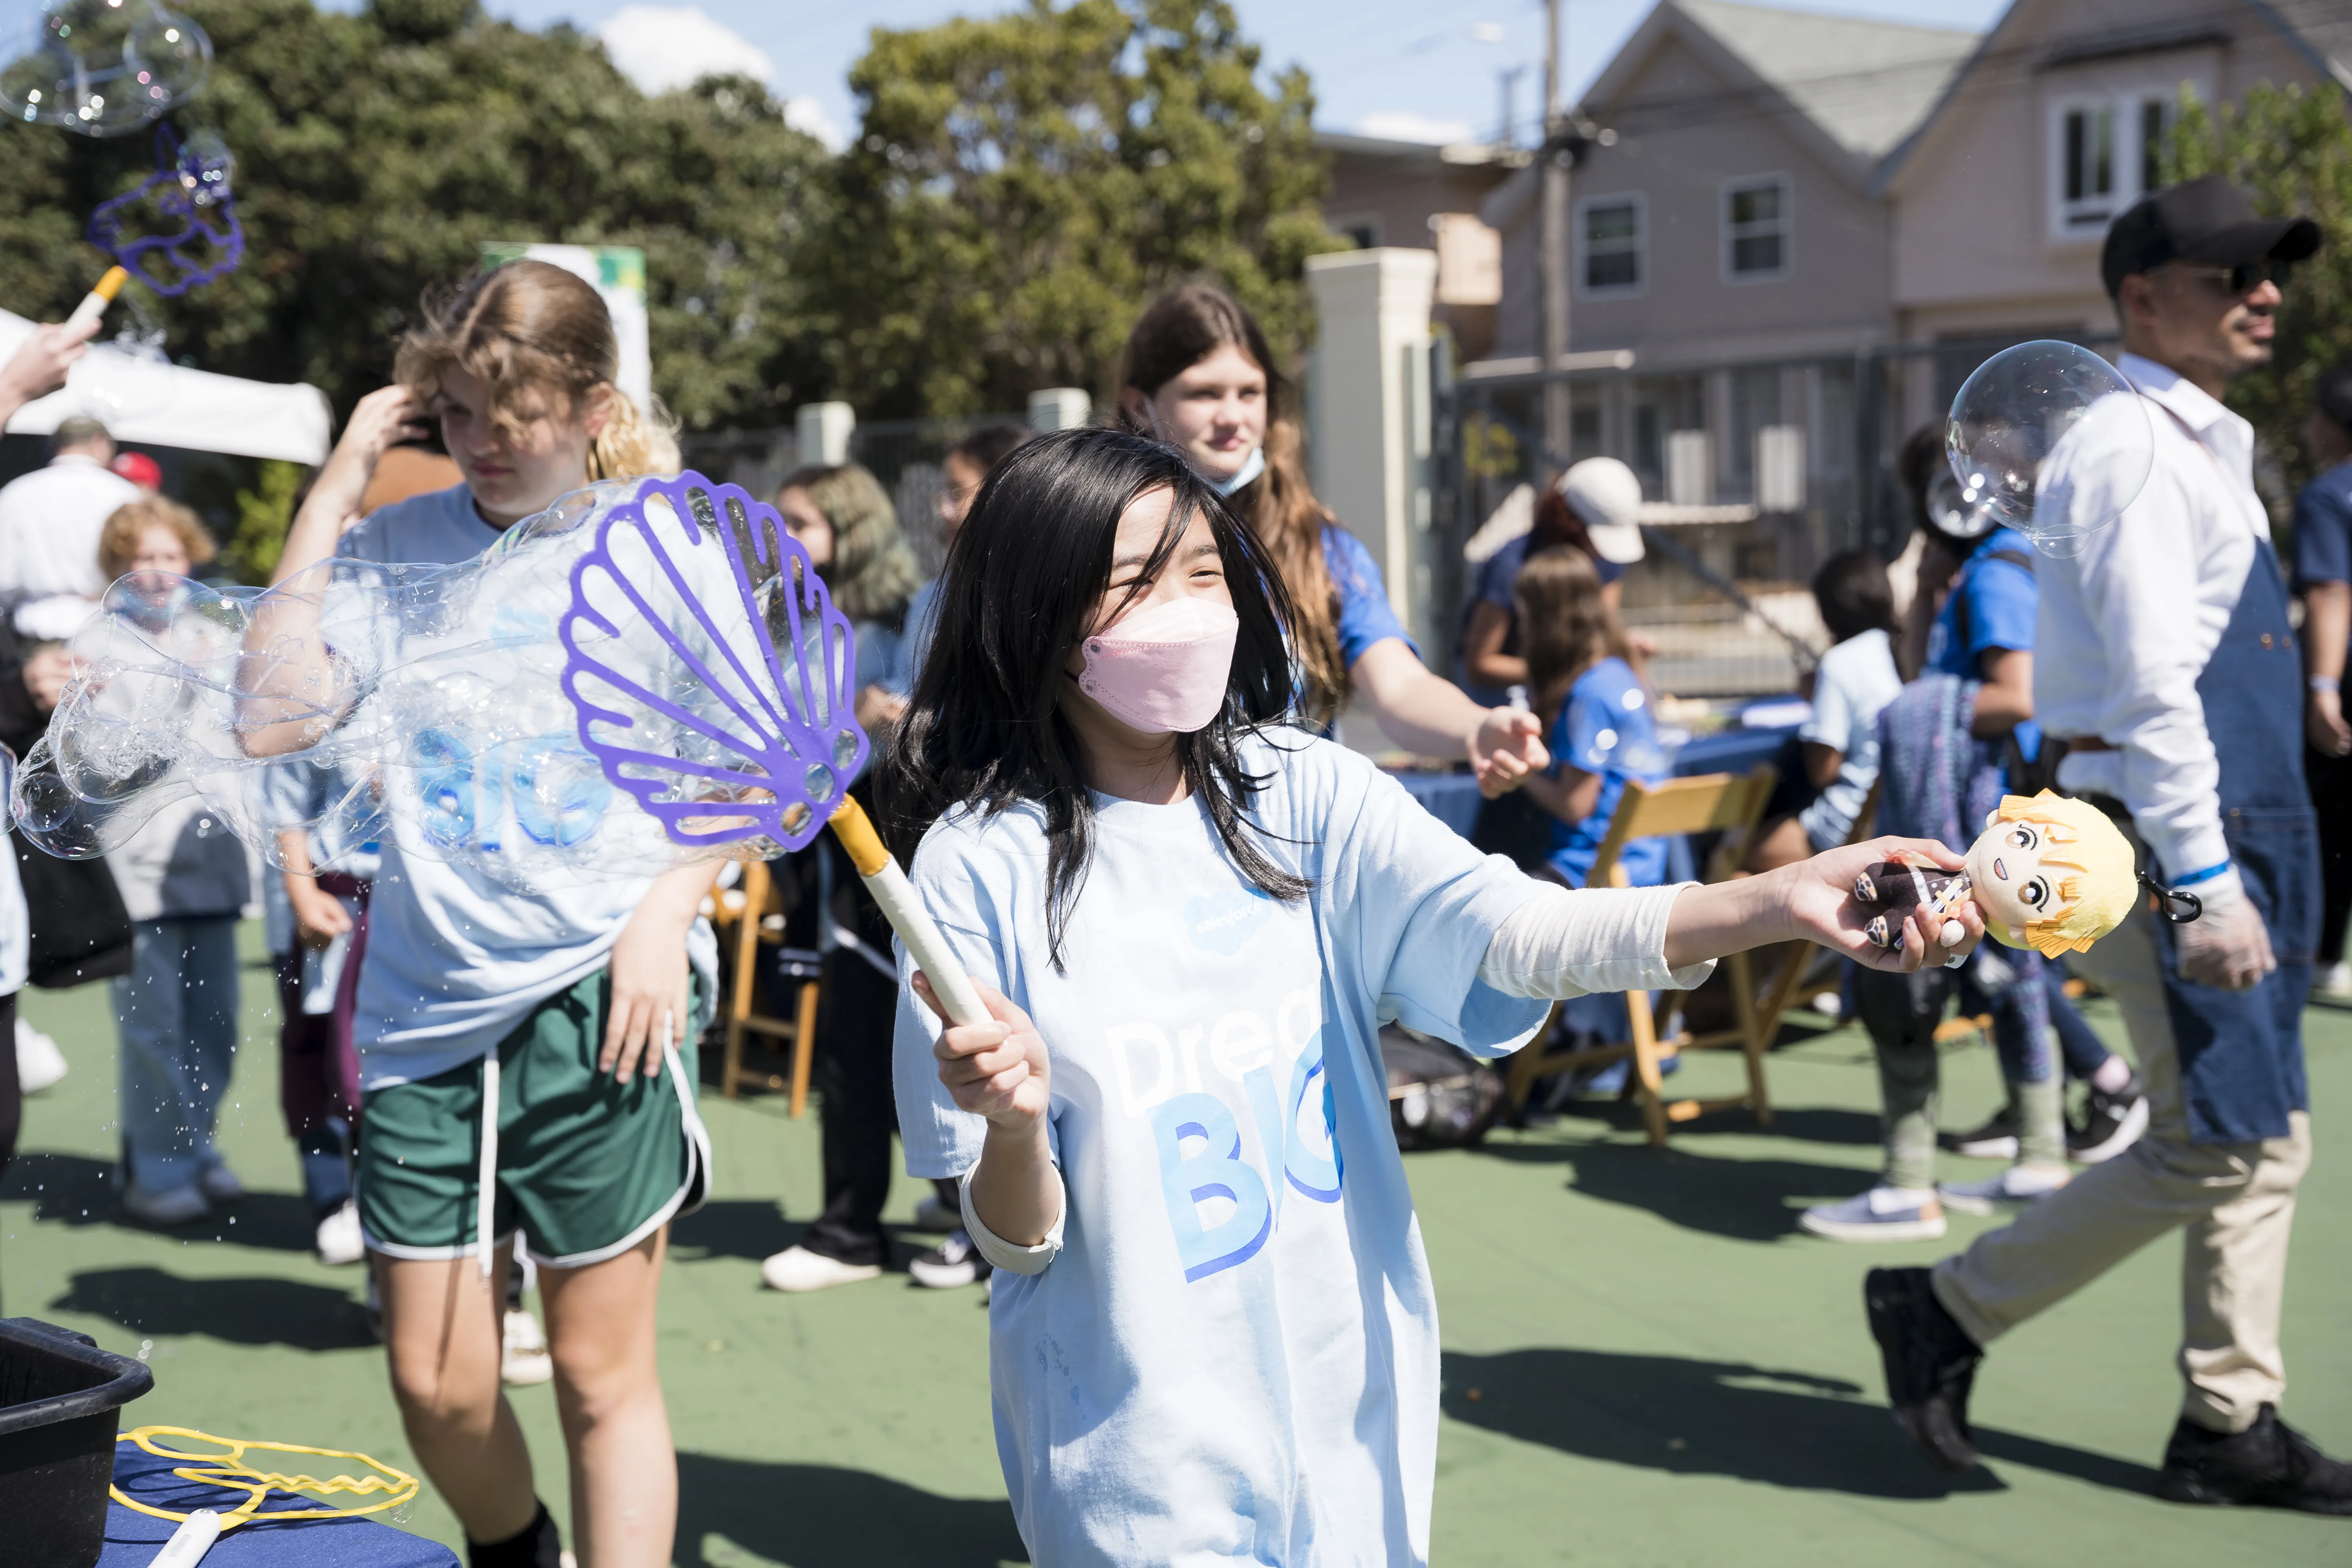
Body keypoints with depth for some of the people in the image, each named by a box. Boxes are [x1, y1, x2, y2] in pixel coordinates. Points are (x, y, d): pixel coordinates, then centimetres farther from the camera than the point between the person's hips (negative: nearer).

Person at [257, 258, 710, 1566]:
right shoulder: (398, 541, 7)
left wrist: (670, 909, -14)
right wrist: (339, 485, -3)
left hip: (594, 994, -3)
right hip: (424, 1003, 3)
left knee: (602, 1376, 1)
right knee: (436, 1386, 10)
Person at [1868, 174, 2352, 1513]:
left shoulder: (2204, 446, 18)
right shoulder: (2129, 446, -13)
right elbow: (2151, 685, -21)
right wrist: (2206, 885, -23)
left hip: (2242, 828, 10)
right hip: (2174, 842, -10)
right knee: (2218, 1143, -7)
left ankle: (2232, 1426, 19)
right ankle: (1947, 1313, 6)